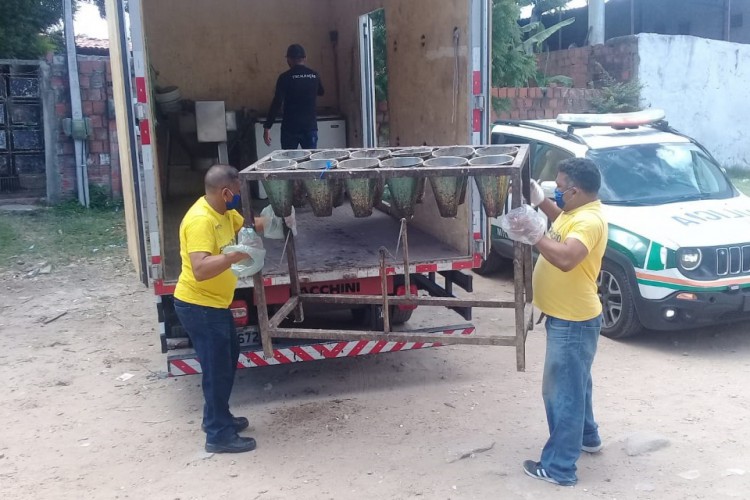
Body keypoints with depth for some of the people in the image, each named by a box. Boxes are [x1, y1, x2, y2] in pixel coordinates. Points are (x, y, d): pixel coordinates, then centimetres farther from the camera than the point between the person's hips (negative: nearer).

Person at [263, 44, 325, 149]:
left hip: (290, 128, -3)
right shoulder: (314, 75, 4)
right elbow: (321, 92, 26)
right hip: (310, 126, 3)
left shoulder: (285, 77, -8)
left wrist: (267, 127, -12)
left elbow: (276, 103, -14)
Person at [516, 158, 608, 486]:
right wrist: (541, 202, 13)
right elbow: (561, 221, 29)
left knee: (563, 391, -3)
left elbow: (566, 258, -39)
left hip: (574, 321, -11)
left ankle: (559, 467, 7)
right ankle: (587, 437, 44)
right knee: (573, 385, 25)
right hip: (564, 316, 11)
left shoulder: (589, 221, -25)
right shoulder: (576, 212, 6)